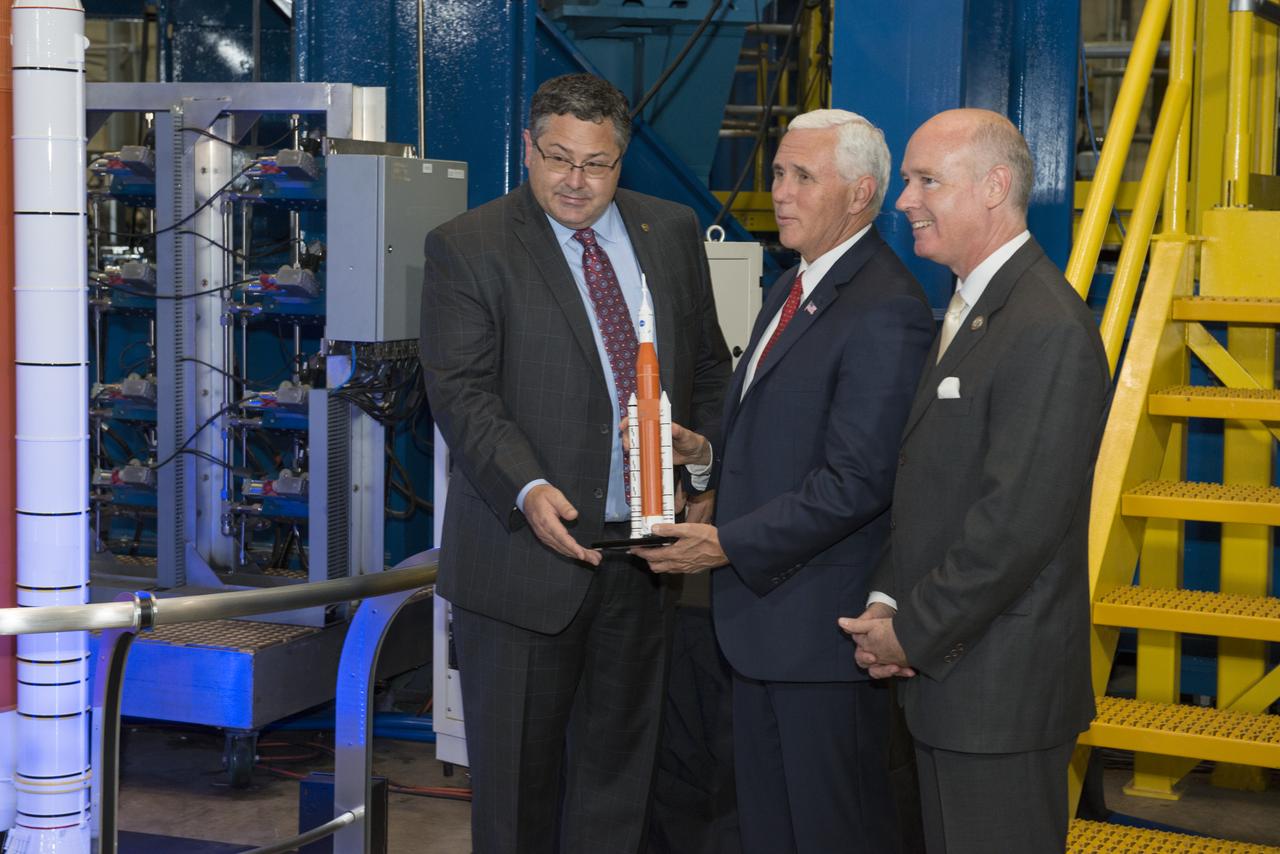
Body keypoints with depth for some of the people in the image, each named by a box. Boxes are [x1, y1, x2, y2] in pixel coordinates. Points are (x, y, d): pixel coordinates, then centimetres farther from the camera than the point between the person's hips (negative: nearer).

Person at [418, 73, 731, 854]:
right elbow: (462, 392, -13)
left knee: (620, 763, 12)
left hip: (645, 550, 4)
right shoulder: (467, 249, -5)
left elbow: (708, 369, 15)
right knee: (518, 769, 6)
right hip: (526, 555, -4)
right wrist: (527, 490, -27)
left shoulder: (672, 233, 9)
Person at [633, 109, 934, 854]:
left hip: (824, 624, -10)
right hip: (764, 617, 10)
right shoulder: (795, 288, 15)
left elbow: (855, 481, -23)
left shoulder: (885, 312, -18)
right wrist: (708, 453, 4)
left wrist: (728, 544, -20)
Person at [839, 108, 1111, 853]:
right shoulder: (970, 310, 14)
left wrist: (914, 631, -15)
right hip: (946, 673, 9)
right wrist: (889, 604, 2)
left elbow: (1021, 521, -23)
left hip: (1000, 689, -9)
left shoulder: (1048, 330, -19)